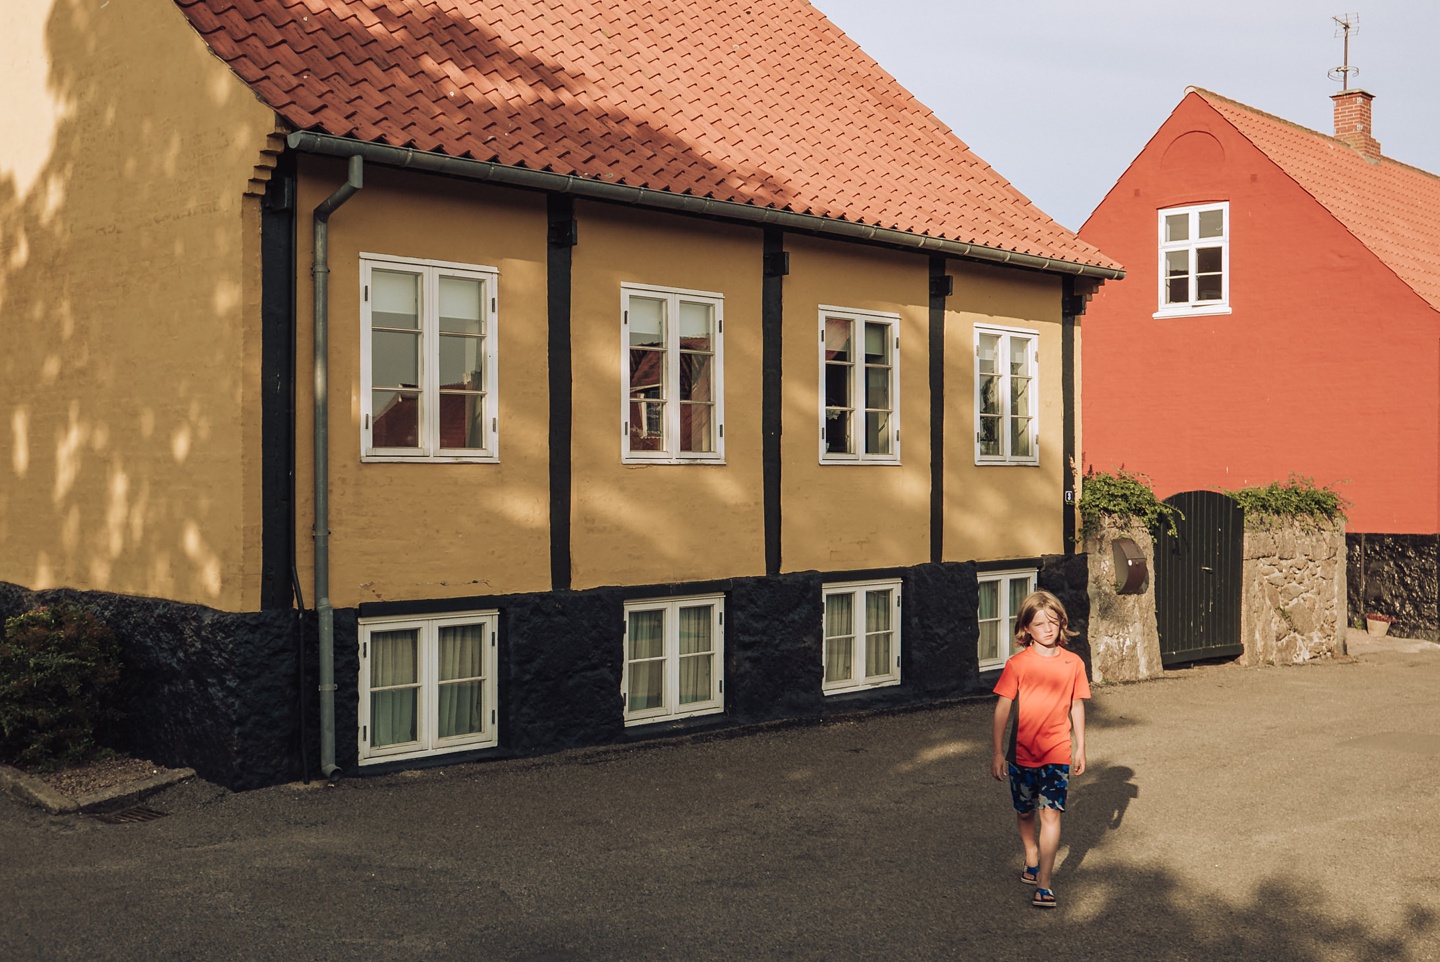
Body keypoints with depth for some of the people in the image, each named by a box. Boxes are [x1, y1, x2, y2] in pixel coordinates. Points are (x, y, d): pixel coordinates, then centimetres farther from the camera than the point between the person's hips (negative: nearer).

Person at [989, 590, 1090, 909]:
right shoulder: (1017, 664, -8)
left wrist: (1080, 748, 12)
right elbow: (1002, 708, -5)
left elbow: (1077, 707, 9)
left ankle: (1043, 883, -6)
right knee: (1025, 812, 16)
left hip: (1057, 753, 0)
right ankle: (1032, 858, 43)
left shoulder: (1073, 663, -2)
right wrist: (997, 752, -6)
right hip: (1022, 752, 0)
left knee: (1050, 814, -9)